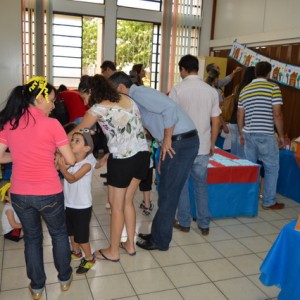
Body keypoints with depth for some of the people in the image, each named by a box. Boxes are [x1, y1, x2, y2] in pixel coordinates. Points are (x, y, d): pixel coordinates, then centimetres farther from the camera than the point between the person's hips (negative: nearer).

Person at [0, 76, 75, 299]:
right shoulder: (51, 123, -14)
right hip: (49, 193, -3)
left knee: (32, 237, 23)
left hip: (19, 194, 4)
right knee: (59, 234, 22)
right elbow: (71, 160, -8)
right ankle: (65, 278, 38)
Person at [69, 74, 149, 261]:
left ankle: (113, 252, 26)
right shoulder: (127, 99, 11)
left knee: (116, 205, 11)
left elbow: (77, 132, 4)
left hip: (122, 160, -7)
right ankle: (130, 244, 33)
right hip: (142, 154, 7)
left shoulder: (98, 109, -6)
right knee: (127, 201, 21)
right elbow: (138, 125, 13)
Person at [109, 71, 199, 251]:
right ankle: (158, 234, 30)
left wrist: (167, 140, -17)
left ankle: (160, 241, 16)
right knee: (167, 191, 17)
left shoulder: (138, 93, -11)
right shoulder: (137, 97, 18)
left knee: (168, 193, 2)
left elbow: (170, 109, -25)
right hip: (180, 142, 9)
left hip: (181, 142, -9)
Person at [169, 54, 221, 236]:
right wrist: (212, 144, 15)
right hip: (202, 147, 3)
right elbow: (216, 121, 5)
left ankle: (184, 223, 21)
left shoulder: (178, 90, -8)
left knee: (181, 185, 11)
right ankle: (204, 224, 21)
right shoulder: (211, 91, 2)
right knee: (201, 185, 15)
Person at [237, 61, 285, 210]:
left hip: (249, 134, 6)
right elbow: (277, 114, -11)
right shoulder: (273, 87, -6)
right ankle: (269, 202, 12)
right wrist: (281, 135, -2)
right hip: (266, 135, -5)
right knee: (272, 167, 7)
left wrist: (241, 133, 22)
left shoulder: (244, 90, 10)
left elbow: (240, 116, 11)